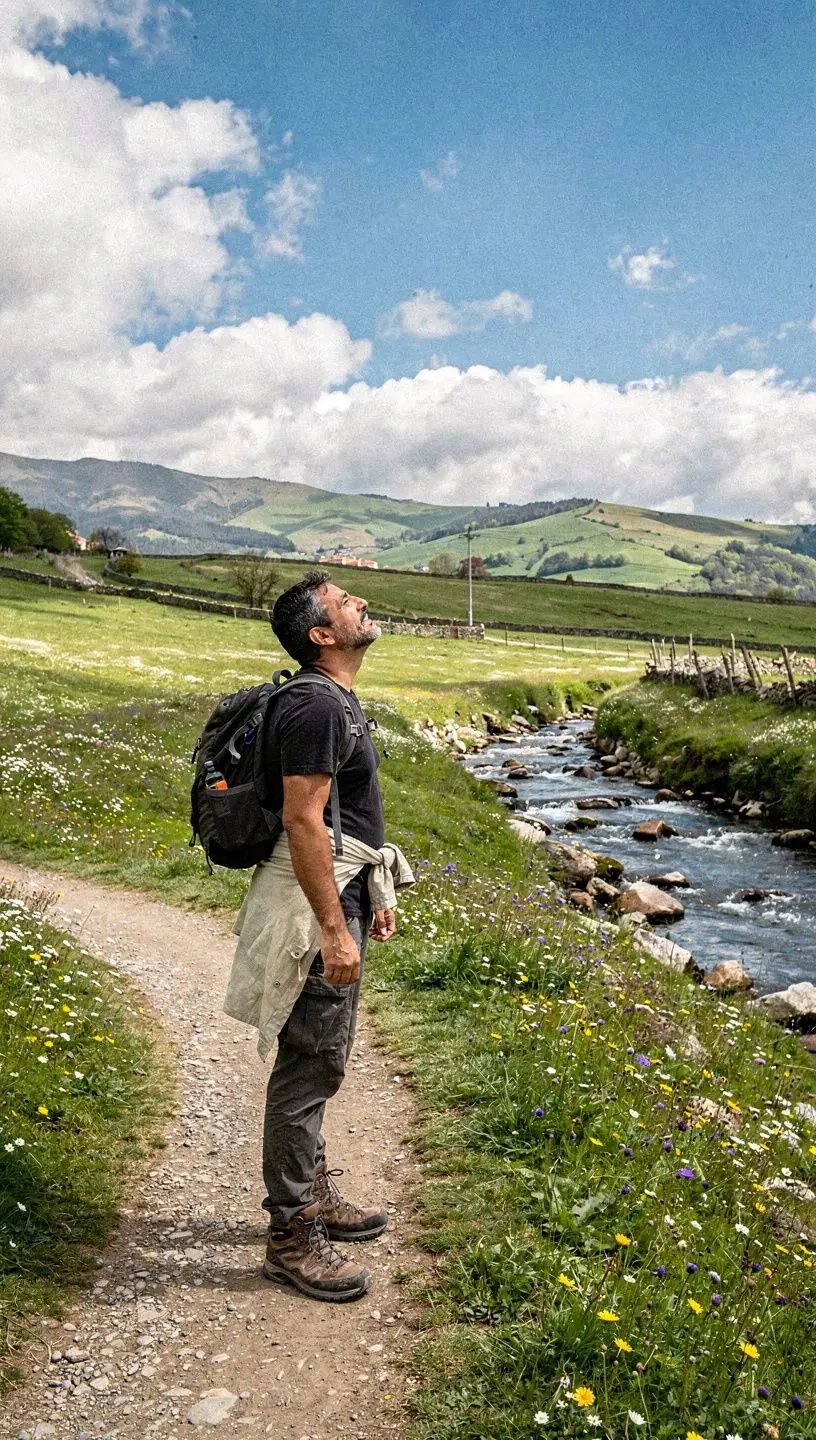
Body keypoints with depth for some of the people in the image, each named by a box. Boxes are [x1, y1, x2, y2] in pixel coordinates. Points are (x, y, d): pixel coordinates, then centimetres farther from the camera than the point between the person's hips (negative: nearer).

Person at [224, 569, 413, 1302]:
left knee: (319, 1061, 20)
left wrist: (372, 898, 23)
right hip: (317, 904, -10)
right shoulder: (316, 706, -19)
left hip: (341, 891, 10)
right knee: (309, 1066, 0)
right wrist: (334, 929, -24)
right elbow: (303, 822, -24)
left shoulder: (336, 701, 14)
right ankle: (292, 1236, 14)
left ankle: (315, 1192, 36)